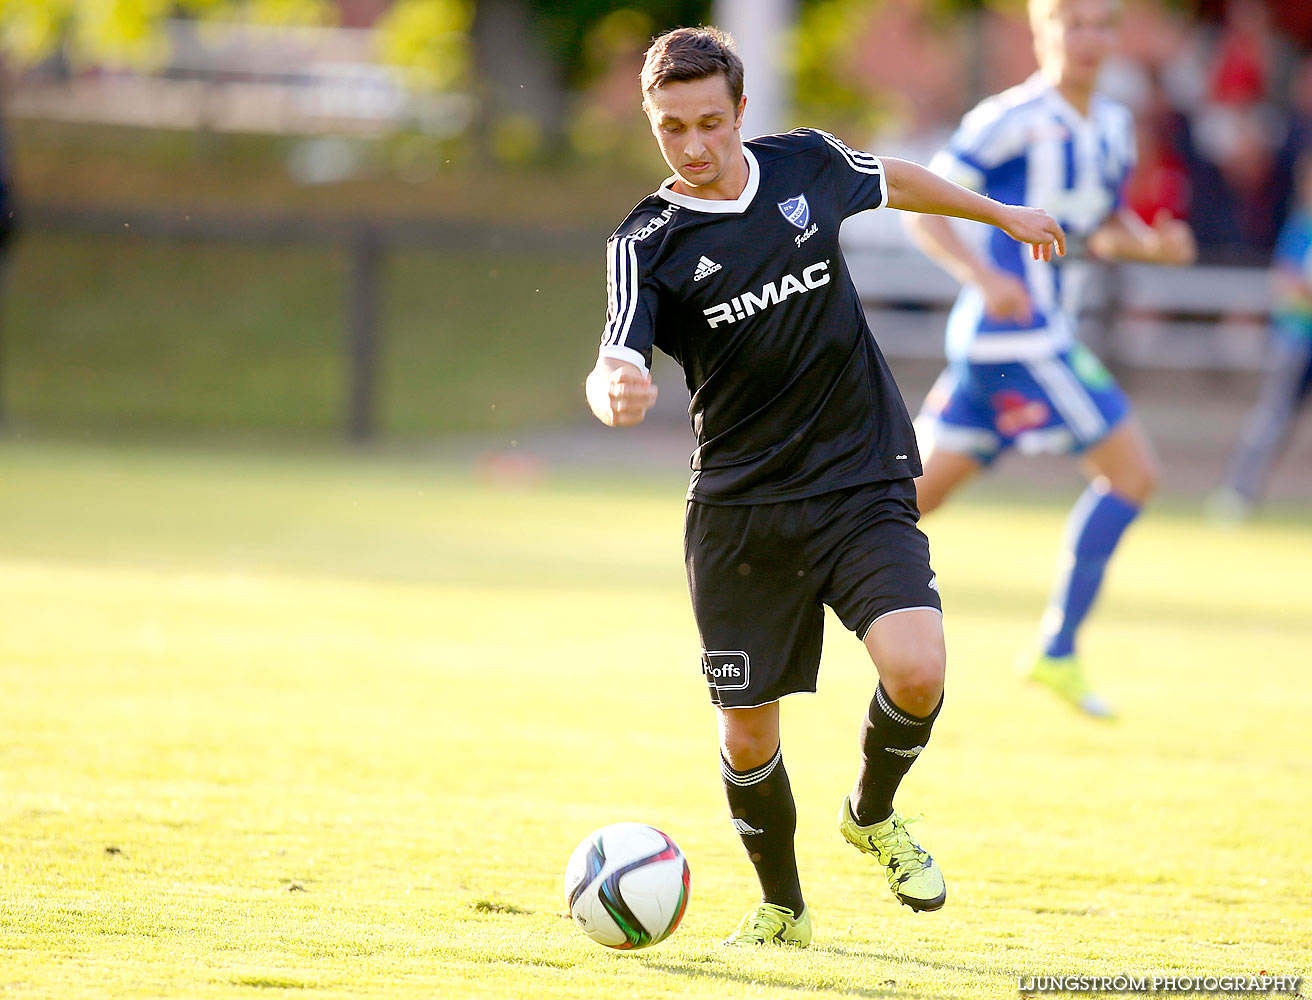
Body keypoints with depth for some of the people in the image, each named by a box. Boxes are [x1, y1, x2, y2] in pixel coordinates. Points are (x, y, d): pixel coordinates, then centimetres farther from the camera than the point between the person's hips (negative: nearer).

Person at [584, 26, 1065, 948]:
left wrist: (1000, 213, 37)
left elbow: (891, 181, 24)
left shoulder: (809, 165, 1)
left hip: (864, 484, 1)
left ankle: (873, 814, 11)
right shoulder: (647, 245, -8)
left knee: (917, 672, -21)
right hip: (740, 509, -1)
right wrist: (615, 394, -47)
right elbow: (616, 367, -22)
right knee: (749, 738, 1)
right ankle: (782, 909, 27)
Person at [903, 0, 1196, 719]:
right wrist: (984, 276, -26)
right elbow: (921, 207, -11)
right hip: (1014, 333, -9)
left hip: (1045, 332, 9)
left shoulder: (1113, 128, 13)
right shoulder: (1013, 120, -12)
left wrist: (1153, 244, 3)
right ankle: (1057, 653, -4)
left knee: (922, 492, 10)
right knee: (1133, 473, -7)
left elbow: (1101, 231, 25)